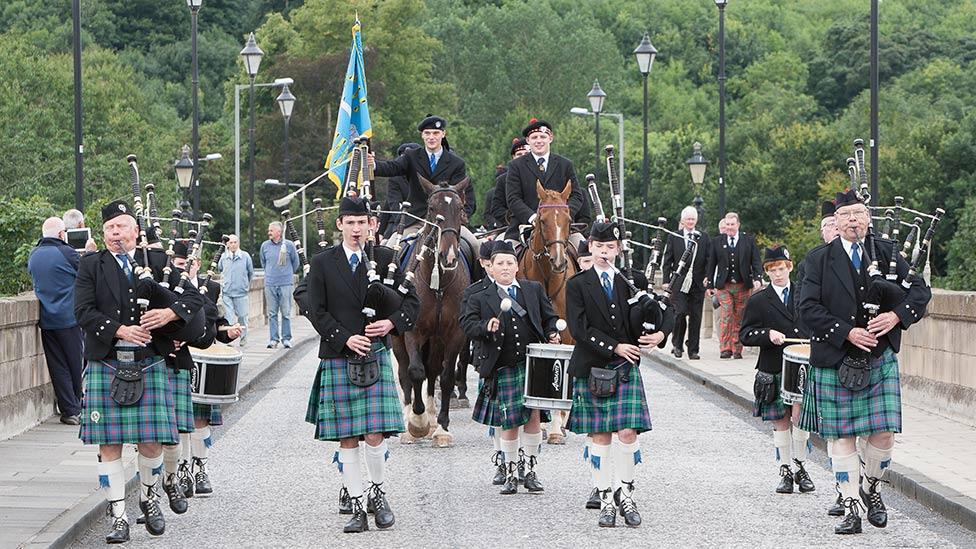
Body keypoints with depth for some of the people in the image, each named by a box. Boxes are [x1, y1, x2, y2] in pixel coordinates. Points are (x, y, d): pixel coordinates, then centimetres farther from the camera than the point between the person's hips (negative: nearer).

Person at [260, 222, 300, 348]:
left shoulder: (289, 245, -2)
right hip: (270, 284, 2)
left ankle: (286, 339, 6)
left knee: (286, 313, 0)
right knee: (272, 313, 2)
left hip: (286, 284, -2)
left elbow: (296, 262, 12)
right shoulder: (265, 245, 5)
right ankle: (273, 339, 6)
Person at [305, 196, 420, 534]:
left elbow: (411, 301, 11)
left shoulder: (384, 259, 7)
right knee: (347, 439, 1)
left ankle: (377, 493, 15)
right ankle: (357, 507, 8)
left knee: (374, 435, -8)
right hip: (338, 358, 0)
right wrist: (346, 338, -12)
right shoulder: (322, 263, 4)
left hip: (376, 355, 0)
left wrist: (392, 323, -7)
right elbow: (316, 311, 0)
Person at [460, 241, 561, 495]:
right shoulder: (479, 298, 7)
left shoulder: (534, 290, 13)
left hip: (533, 363, 1)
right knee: (510, 423, 0)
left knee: (533, 416, -6)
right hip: (503, 368, -1)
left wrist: (552, 334, -2)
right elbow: (468, 325, -3)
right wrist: (486, 327, -22)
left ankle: (529, 471, 7)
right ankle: (511, 473, 14)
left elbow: (549, 317, 17)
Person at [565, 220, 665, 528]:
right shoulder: (577, 285, 0)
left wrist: (659, 334, -6)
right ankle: (606, 500, 10)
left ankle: (625, 492, 9)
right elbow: (580, 329, -9)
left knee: (627, 433, -7)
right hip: (591, 370, -1)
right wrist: (615, 347, -14)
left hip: (626, 367, 1)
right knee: (599, 438, 2)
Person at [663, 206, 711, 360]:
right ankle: (677, 344, 5)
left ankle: (693, 350, 10)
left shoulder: (703, 238, 9)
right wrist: (667, 281, -3)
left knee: (695, 317, 3)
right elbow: (667, 261, 5)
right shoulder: (673, 237, 5)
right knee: (680, 312, -14)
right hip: (679, 283, -2)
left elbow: (709, 261, 7)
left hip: (697, 284, 2)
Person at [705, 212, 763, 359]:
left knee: (739, 319, 4)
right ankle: (725, 348, -11)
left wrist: (758, 279, -12)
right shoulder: (717, 241, 7)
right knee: (725, 316, -11)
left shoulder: (749, 240, 5)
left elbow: (756, 262, 3)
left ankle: (737, 350, 10)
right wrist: (709, 284, 7)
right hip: (724, 286, 0)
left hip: (743, 286, 0)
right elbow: (711, 264, 10)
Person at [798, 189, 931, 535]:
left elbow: (920, 291, 5)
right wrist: (846, 333, -16)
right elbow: (808, 308, -7)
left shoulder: (886, 253, 6)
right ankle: (851, 509, 8)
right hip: (834, 361, -1)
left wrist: (896, 315, -13)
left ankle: (871, 488, 25)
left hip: (880, 360, 1)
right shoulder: (819, 259, 0)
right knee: (841, 438, 1)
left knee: (883, 434, -2)